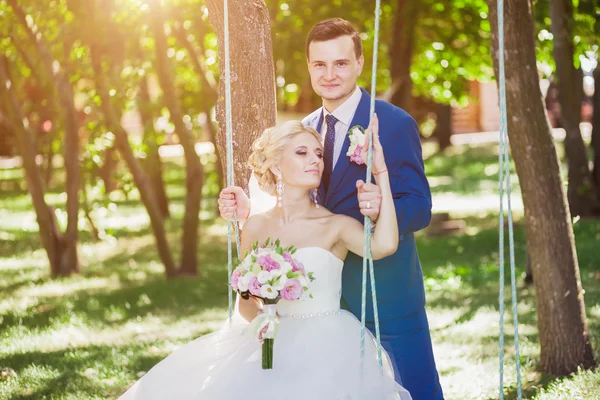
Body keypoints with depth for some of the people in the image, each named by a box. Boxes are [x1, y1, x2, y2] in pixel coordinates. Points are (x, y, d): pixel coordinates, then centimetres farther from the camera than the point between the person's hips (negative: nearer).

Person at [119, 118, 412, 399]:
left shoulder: (336, 225, -3)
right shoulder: (257, 228, 7)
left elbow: (384, 245, -25)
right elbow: (245, 301, 11)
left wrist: (380, 172, -21)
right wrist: (257, 317, -13)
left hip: (326, 345, -4)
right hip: (273, 342, 4)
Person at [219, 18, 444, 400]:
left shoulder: (394, 123, -11)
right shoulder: (306, 129, 8)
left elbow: (420, 207, -15)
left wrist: (382, 208, -38)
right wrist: (250, 209, -7)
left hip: (387, 291, -6)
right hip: (328, 290, 6)